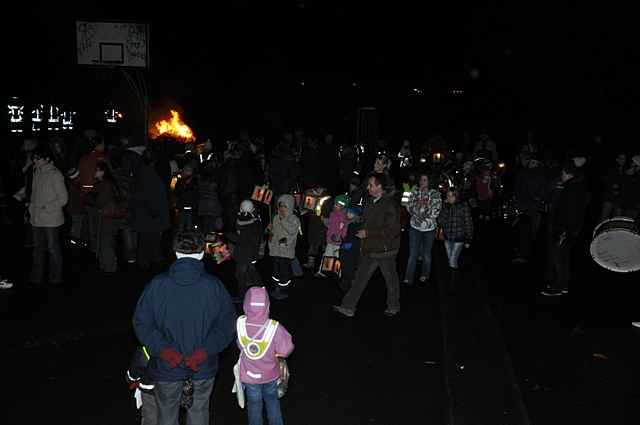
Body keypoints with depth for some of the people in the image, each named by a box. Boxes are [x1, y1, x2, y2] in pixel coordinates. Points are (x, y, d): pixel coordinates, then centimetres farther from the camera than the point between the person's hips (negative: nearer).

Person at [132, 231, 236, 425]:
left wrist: (163, 350, -12)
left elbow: (142, 322, -10)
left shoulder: (157, 285, -11)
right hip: (203, 367, 0)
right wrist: (203, 352, -14)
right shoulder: (215, 286, -12)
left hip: (166, 367, 0)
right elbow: (226, 325, -13)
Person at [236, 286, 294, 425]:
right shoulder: (274, 327, -32)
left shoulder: (240, 322, -28)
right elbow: (286, 350, -22)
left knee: (254, 403, 24)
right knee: (272, 400, 27)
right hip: (270, 373, 0)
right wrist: (273, 352, -4)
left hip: (249, 374, 1)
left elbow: (240, 346, -10)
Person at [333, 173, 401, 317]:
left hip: (385, 250, -8)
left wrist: (368, 233, -22)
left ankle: (394, 307, 32)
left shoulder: (390, 204, -18)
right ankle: (348, 307, 12)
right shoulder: (372, 202, 9)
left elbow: (393, 230, -24)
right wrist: (363, 231, 10)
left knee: (390, 279, 12)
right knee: (360, 278, 8)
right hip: (370, 249, 8)